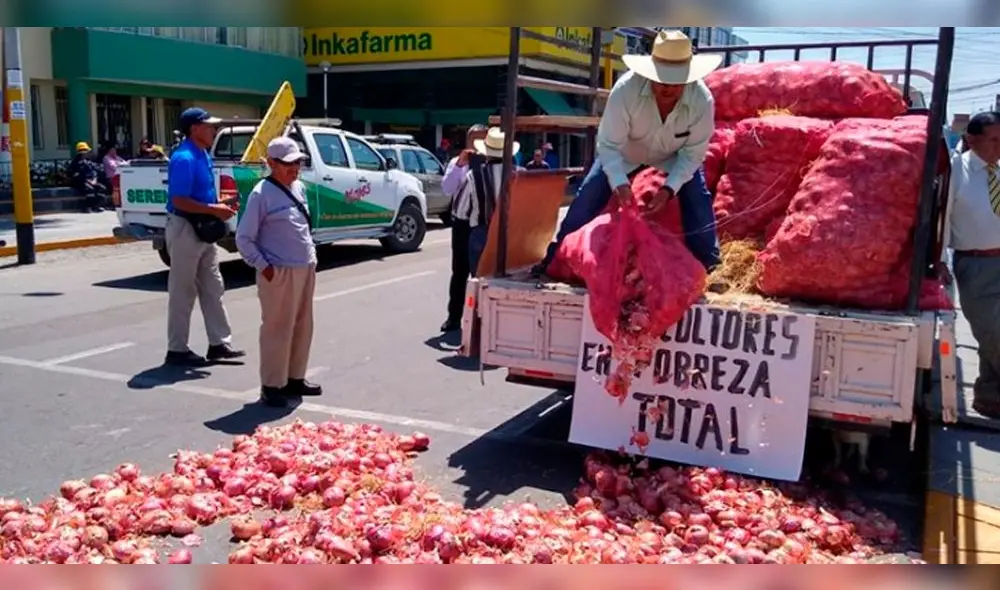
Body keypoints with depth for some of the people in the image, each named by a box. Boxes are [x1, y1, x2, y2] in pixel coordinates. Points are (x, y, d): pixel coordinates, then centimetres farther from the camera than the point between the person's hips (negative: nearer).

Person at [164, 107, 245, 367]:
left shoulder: (203, 156, 12)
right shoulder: (184, 158, -18)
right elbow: (179, 201, -24)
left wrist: (221, 204, 5)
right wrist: (214, 210, -22)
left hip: (203, 230, 10)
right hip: (185, 229, -10)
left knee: (213, 289, 12)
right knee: (183, 292, -1)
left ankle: (219, 343, 20)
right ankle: (177, 349, 8)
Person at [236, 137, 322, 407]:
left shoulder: (299, 188, 10)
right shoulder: (262, 194, -12)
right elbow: (243, 238, -11)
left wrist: (311, 256, 14)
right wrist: (263, 266, -16)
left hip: (305, 269, 8)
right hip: (279, 273, -8)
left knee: (302, 327, 14)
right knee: (277, 330, -2)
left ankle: (295, 379, 26)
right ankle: (272, 386, 8)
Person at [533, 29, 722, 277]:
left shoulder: (702, 100, -34)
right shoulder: (626, 89, -39)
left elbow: (693, 153, -22)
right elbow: (608, 145, -33)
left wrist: (670, 188, -33)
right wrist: (619, 183, -47)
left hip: (676, 156, 1)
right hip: (623, 152, -1)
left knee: (698, 203, -13)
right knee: (587, 199, -6)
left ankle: (709, 264, 4)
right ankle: (555, 257, 7)